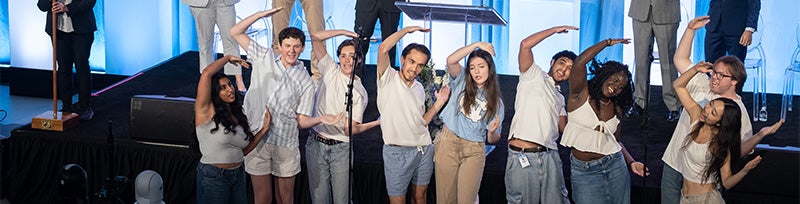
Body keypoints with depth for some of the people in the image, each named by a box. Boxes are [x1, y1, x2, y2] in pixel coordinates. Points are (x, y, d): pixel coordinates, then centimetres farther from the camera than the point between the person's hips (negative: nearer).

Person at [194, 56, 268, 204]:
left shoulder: (237, 115, 7)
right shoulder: (206, 111, -11)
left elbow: (243, 150, 9)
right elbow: (206, 73, -23)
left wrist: (264, 130, 3)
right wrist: (228, 58, -9)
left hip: (238, 175, 6)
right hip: (213, 177, -6)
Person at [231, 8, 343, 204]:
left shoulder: (306, 82, 2)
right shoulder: (264, 58, 5)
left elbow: (302, 121, 0)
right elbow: (235, 32, 4)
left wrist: (320, 119, -20)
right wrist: (262, 14, -4)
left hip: (286, 144, 0)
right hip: (256, 139, 0)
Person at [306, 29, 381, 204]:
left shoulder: (360, 92, 2)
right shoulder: (330, 70, 5)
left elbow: (351, 129, -7)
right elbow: (316, 37, 0)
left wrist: (377, 123, -20)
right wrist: (344, 32, -1)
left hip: (341, 149, -1)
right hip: (316, 144, 1)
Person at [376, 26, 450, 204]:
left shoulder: (419, 88, 13)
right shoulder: (388, 79, -5)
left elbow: (422, 122, 15)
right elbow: (383, 48, -22)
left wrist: (439, 103, 5)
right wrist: (408, 29, -11)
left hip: (424, 150, 6)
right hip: (397, 151, -6)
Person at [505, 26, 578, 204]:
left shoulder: (560, 98, 27)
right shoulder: (534, 76, 9)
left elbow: (564, 129, 20)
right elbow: (525, 45, -6)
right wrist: (556, 29, 1)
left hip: (549, 156, 6)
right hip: (522, 156, -6)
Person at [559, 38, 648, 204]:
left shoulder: (616, 108, 9)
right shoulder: (580, 94, -7)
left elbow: (616, 141, 17)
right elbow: (580, 62, -21)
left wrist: (631, 162, 0)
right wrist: (608, 42, -12)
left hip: (615, 166, 5)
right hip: (584, 171, -5)